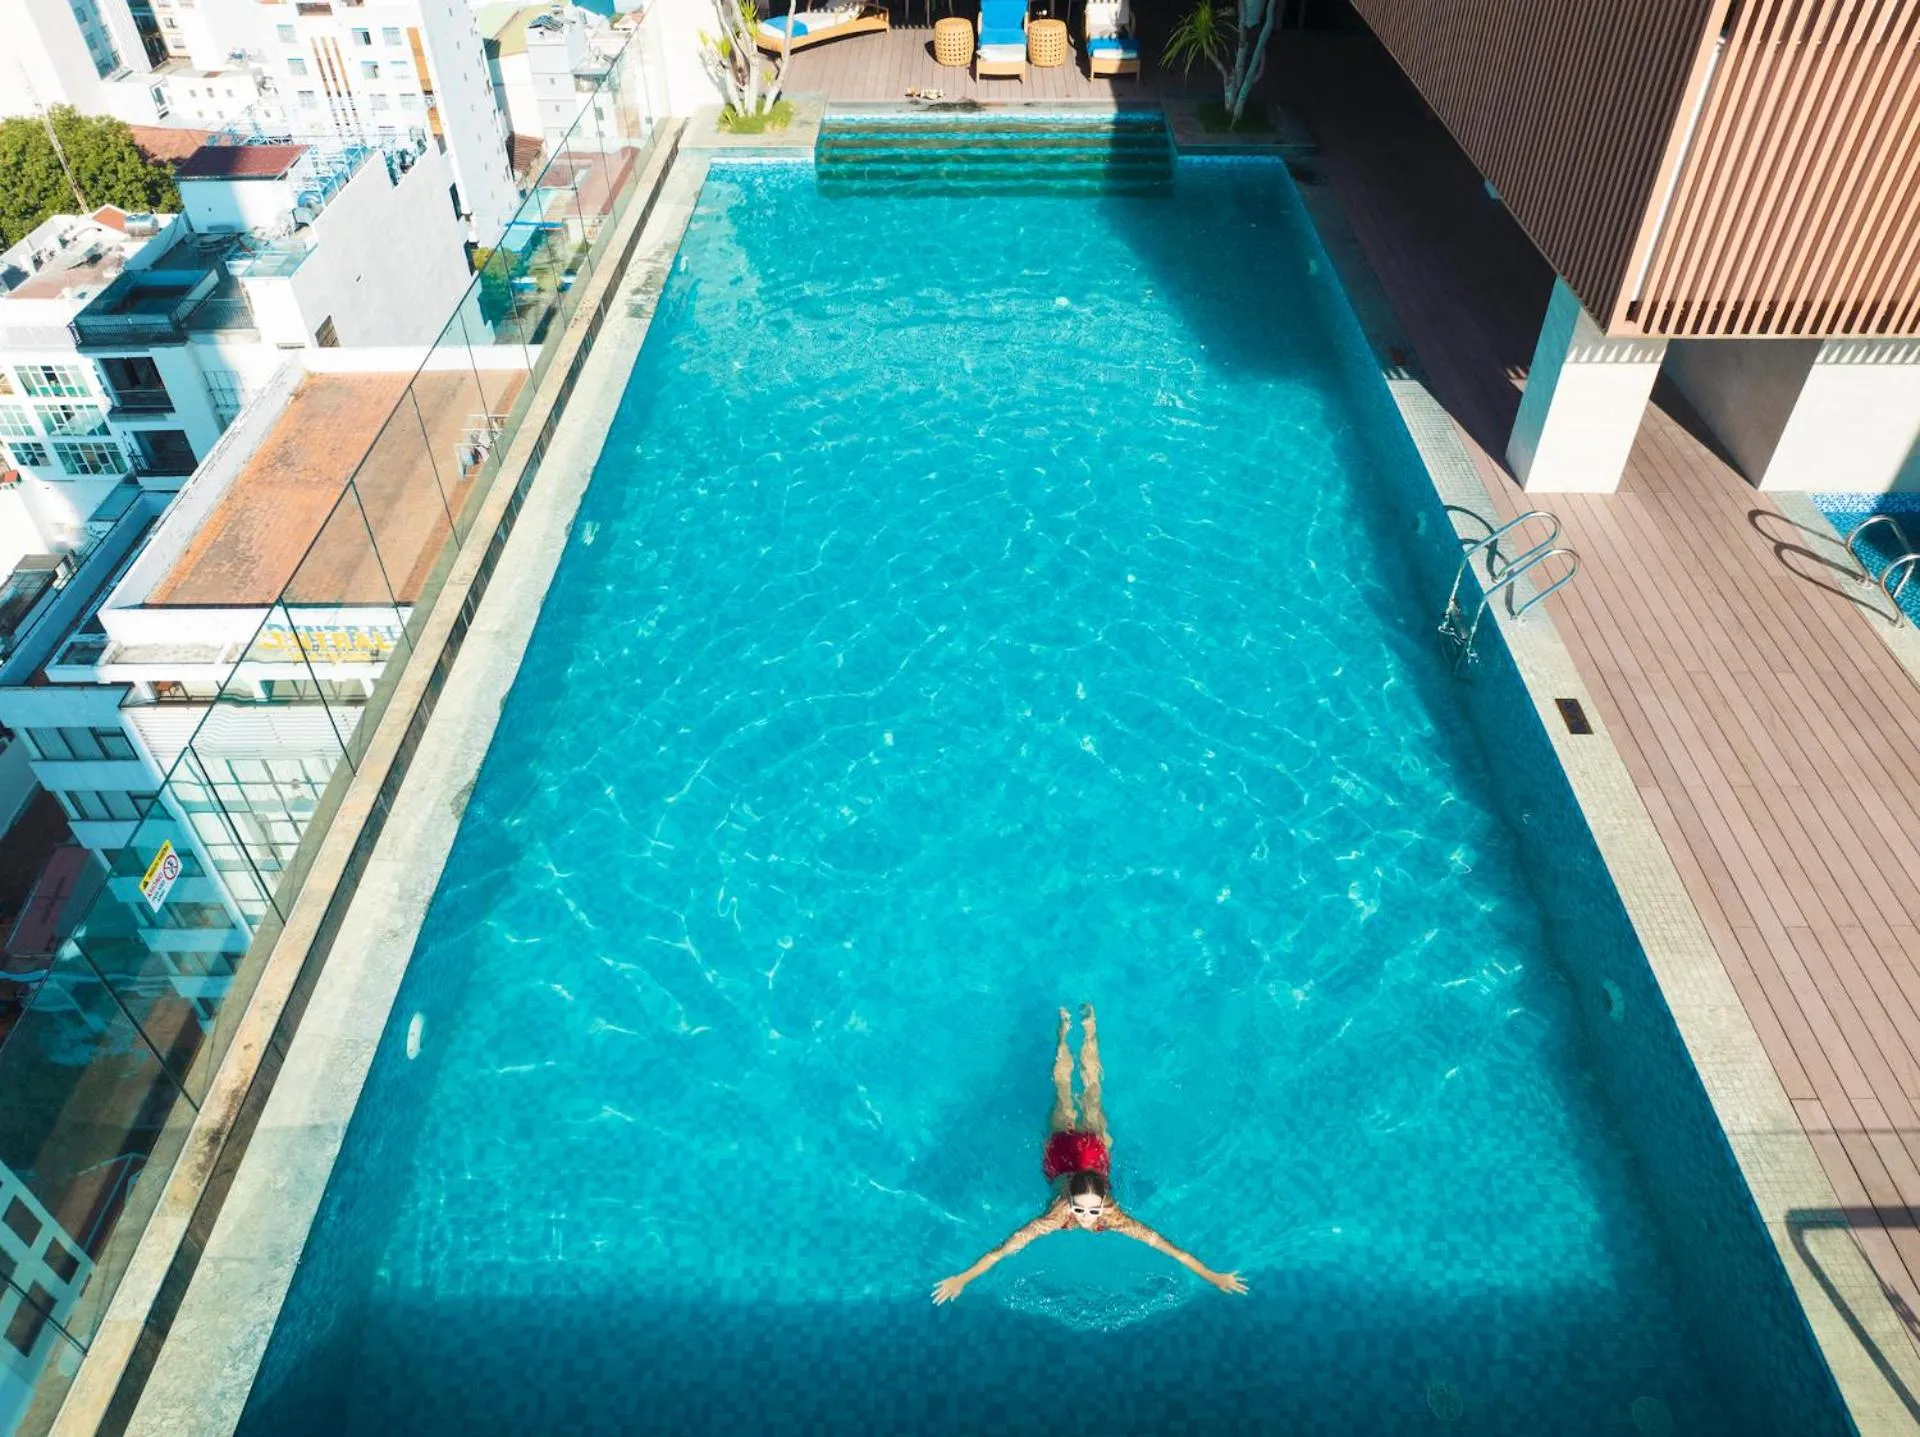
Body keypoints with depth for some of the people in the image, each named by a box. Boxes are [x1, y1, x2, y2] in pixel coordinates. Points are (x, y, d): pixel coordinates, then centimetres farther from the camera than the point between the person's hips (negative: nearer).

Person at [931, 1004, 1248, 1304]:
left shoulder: (1113, 1217, -39)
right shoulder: (1058, 1215, -41)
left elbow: (1161, 1243, -40)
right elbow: (1007, 1247, -44)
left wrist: (1214, 1277, -43)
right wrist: (962, 1279, -50)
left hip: (1095, 1153, 0)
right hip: (1060, 1154, 0)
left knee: (1091, 1084, 28)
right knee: (1063, 1086, 27)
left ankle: (1089, 1027, 49)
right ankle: (1065, 1031, 50)